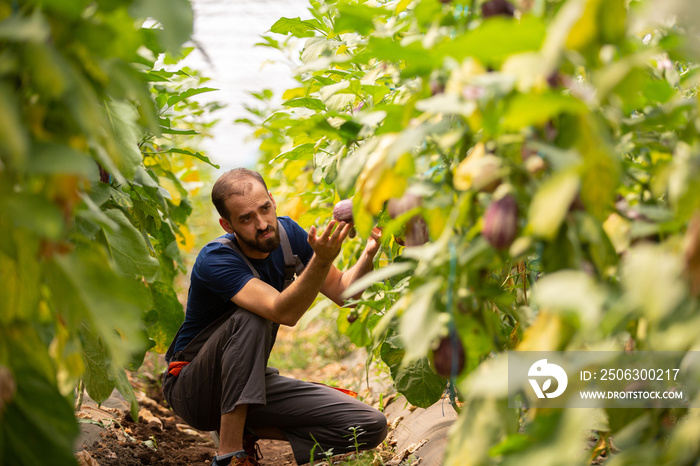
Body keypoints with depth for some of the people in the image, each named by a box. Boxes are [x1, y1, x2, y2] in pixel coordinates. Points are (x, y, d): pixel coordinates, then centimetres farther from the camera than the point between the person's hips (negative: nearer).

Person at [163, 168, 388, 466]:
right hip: (192, 390, -6)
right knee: (252, 319, -38)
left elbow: (342, 292, -4)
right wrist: (322, 260, -57)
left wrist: (368, 255, -24)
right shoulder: (214, 260, -26)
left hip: (250, 383, 6)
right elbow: (284, 312, -41)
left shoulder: (286, 233, -6)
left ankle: (245, 430, 3)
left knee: (371, 427, -10)